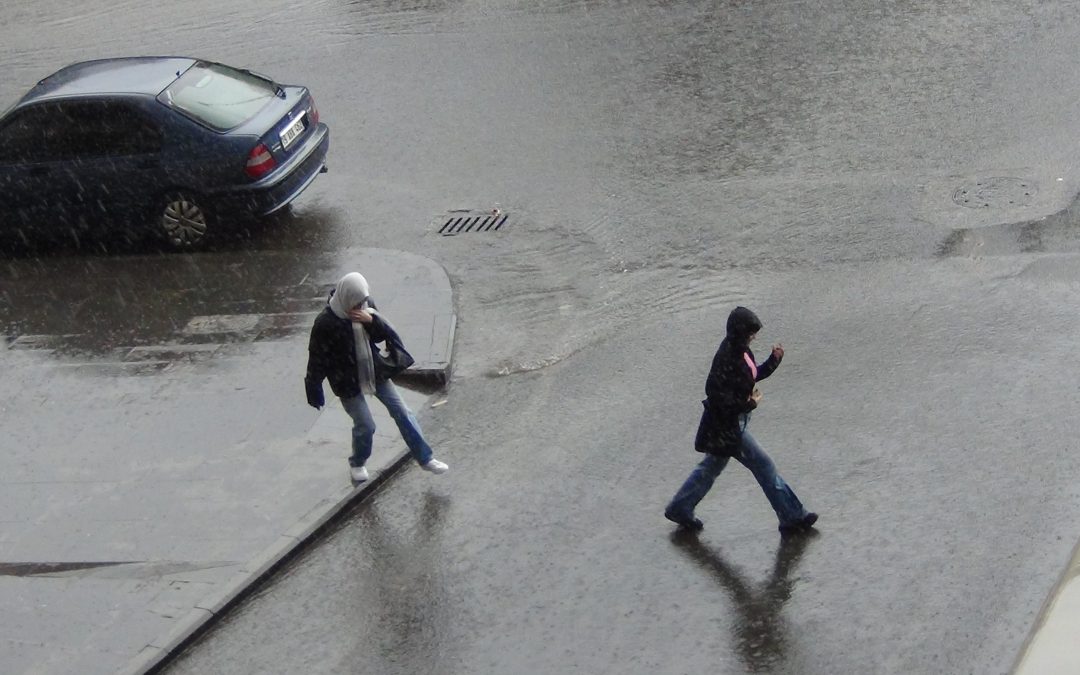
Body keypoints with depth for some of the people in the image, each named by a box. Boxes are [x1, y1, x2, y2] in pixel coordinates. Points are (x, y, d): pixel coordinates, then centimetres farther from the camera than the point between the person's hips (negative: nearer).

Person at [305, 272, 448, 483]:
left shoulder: (367, 306, -7)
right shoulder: (325, 323, -24)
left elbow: (387, 333, -4)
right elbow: (317, 358, -15)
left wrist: (372, 320, -25)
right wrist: (314, 390, -9)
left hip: (375, 371, 5)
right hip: (347, 382, -5)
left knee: (402, 412, 6)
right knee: (365, 425, 0)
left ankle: (425, 458, 17)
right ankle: (357, 463, 30)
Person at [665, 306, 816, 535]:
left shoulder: (740, 351, 1)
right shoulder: (726, 359, -27)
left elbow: (754, 375, 16)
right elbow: (718, 396, -28)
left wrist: (774, 360, 0)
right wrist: (749, 404, -20)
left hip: (732, 422, 10)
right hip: (727, 426, -10)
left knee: (712, 466, 21)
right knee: (764, 466, 0)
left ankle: (679, 509, 33)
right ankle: (792, 517, 11)